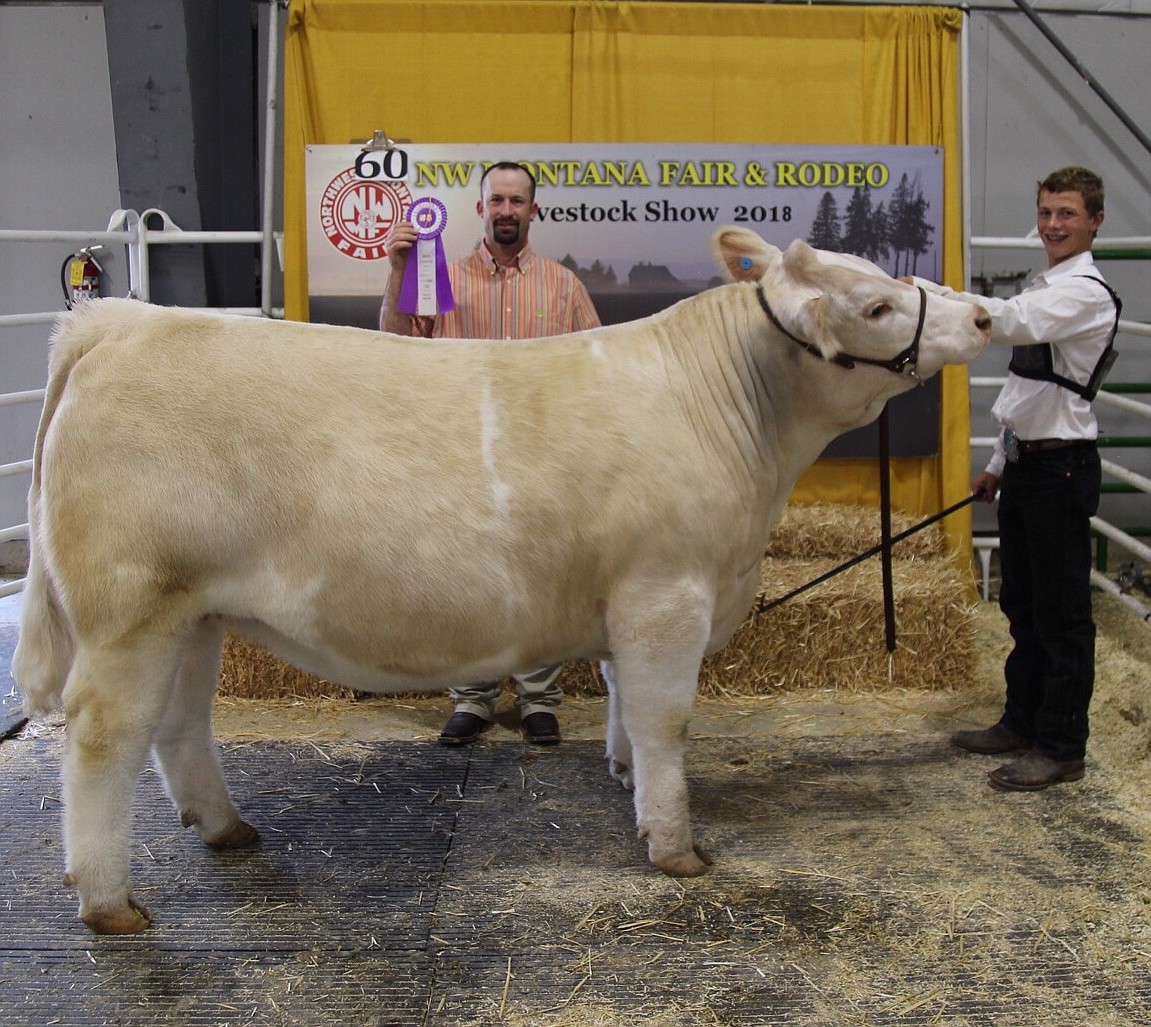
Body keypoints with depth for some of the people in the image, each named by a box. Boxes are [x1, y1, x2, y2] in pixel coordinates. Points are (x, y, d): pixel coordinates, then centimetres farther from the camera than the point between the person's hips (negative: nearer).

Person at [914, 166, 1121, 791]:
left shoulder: (1087, 293, -13)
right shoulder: (1043, 290, 17)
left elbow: (1012, 323, -33)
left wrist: (925, 293, -38)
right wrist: (999, 463, 22)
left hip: (1062, 464, -10)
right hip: (1026, 461, 10)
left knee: (1062, 610, -2)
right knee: (1021, 602, 17)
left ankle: (1062, 745, 8)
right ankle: (1022, 722, 30)